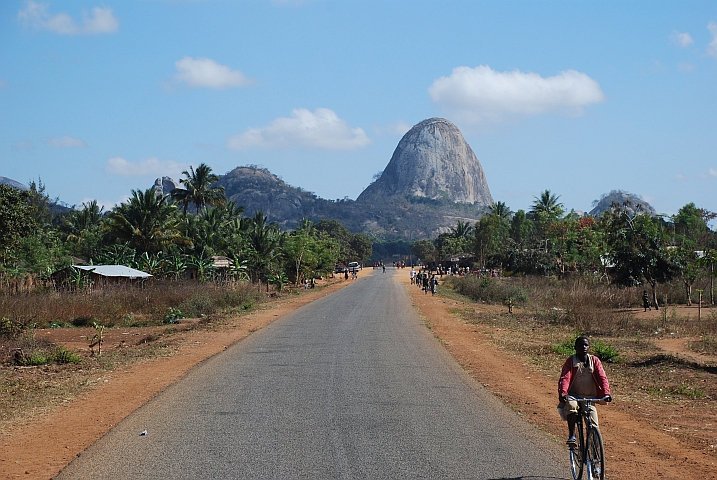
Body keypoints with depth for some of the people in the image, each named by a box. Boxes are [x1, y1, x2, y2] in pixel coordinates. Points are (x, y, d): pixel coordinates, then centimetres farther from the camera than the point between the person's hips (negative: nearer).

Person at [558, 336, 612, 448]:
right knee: (571, 405, -37)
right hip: (574, 395, -2)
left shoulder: (595, 361, 3)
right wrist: (562, 392, -34)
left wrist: (606, 393, -25)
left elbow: (602, 377, -7)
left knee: (594, 426, -6)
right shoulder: (571, 361, -3)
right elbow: (565, 378, -15)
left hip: (590, 397, 2)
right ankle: (571, 436, -31)